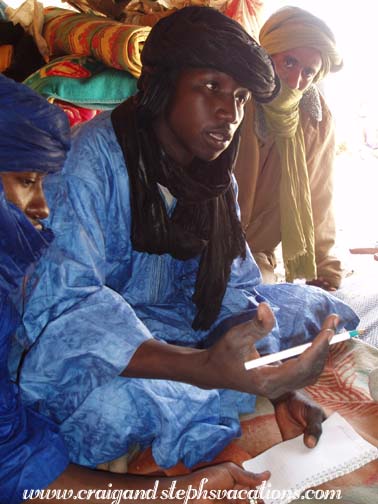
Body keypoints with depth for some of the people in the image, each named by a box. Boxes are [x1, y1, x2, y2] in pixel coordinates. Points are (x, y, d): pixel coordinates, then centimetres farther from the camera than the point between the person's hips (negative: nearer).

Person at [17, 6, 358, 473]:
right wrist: (206, 368, -47)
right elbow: (61, 306, -32)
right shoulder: (89, 159, -22)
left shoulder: (216, 178, 1)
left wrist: (278, 384, -18)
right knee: (116, 404, -38)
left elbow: (232, 290, 1)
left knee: (311, 304, 2)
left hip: (168, 324, 6)